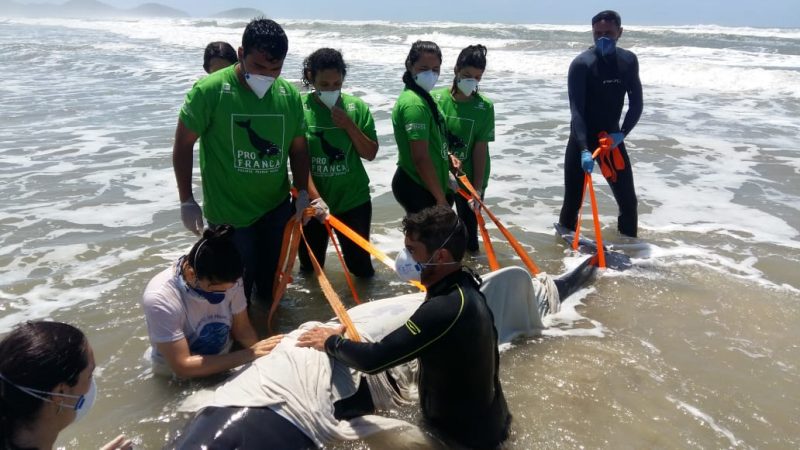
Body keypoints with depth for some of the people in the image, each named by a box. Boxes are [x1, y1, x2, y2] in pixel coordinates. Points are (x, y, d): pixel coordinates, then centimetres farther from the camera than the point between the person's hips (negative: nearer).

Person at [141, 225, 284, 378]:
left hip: (223, 366, 4)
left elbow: (242, 328, -2)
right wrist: (250, 354, -26)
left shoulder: (229, 280, -14)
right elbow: (183, 367, -24)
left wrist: (262, 355, -19)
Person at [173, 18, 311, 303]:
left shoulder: (290, 95, -6)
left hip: (277, 207, 4)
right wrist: (187, 201, -8)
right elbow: (183, 145, -8)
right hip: (228, 212, -4)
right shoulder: (210, 90, -17)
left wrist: (303, 193, -4)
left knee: (271, 280, 20)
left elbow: (298, 147, 6)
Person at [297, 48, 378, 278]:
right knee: (310, 267, 17)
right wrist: (315, 197, -23)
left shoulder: (357, 107, -5)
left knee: (360, 264, 11)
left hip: (353, 200, 1)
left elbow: (370, 154, -3)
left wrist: (349, 125, -17)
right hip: (312, 201, 0)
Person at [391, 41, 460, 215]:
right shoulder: (415, 104, -21)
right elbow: (420, 158, -25)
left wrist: (445, 156, 5)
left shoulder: (422, 97, 10)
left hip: (424, 187, 10)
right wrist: (441, 199, -21)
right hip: (418, 191, -10)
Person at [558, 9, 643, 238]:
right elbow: (576, 109, -23)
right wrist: (584, 149, -34)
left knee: (628, 201, 6)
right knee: (572, 202, -1)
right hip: (582, 140, -4)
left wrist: (622, 133, -14)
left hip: (611, 137, 4)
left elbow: (636, 103, 4)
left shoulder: (629, 61, 1)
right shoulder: (581, 64, -16)